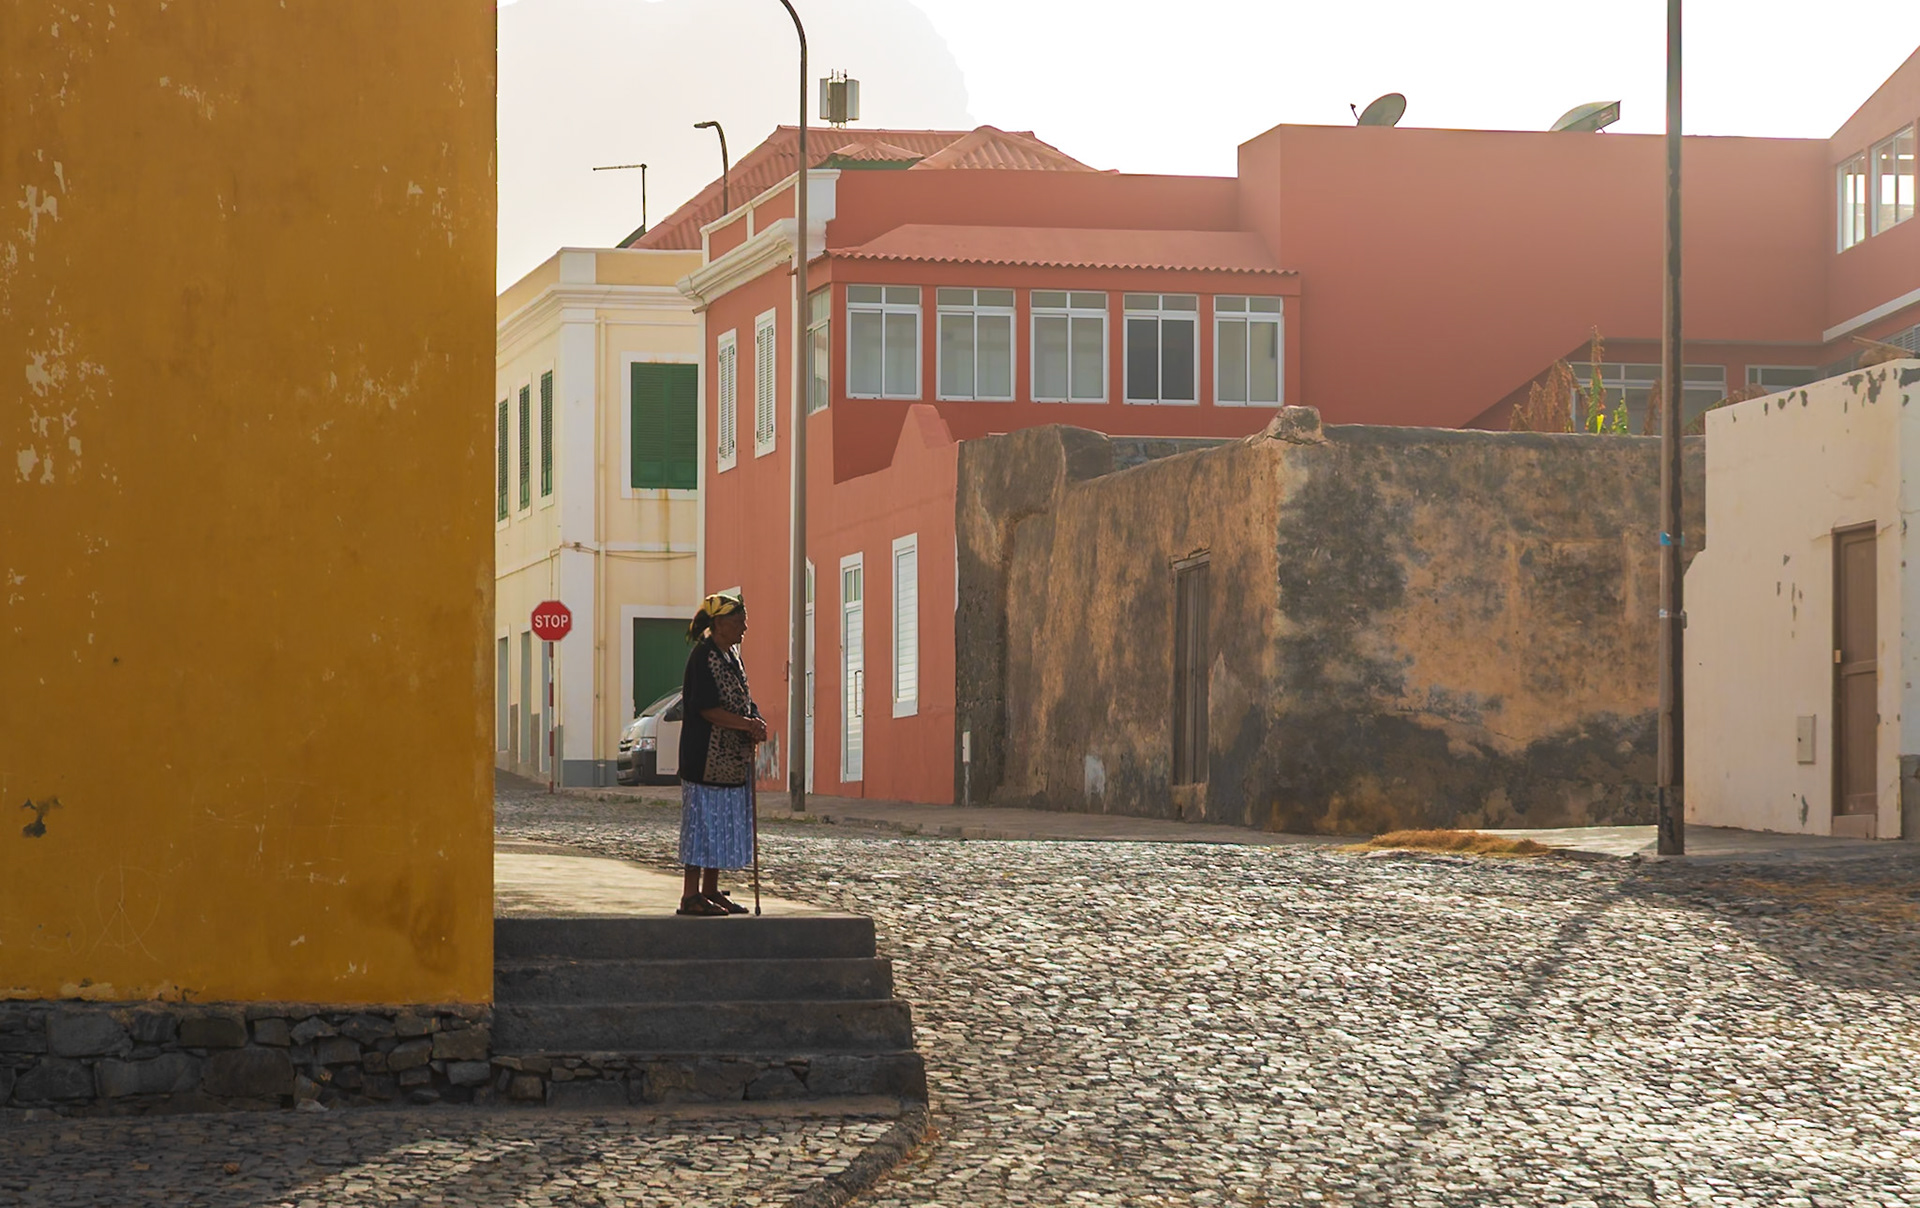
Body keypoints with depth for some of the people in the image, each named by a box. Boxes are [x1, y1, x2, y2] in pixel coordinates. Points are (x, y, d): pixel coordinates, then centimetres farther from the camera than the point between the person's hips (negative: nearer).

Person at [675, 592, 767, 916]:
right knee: (704, 819, -6)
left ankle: (710, 890, 18)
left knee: (723, 824, 11)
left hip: (731, 757, 9)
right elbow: (707, 709, -20)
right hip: (707, 754, -9)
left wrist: (754, 724, -2)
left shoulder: (731, 655, 14)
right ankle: (691, 895, -3)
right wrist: (747, 725, -18)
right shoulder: (704, 656, -14)